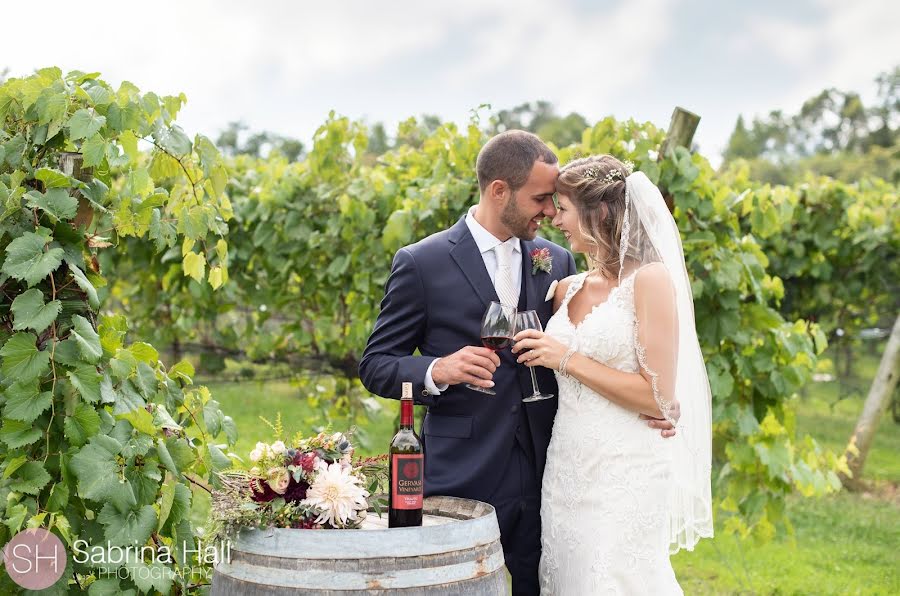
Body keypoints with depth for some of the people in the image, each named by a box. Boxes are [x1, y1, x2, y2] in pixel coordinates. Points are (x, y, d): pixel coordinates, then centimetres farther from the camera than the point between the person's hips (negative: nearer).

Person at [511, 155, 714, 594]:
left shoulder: (650, 280, -9)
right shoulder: (568, 289, 12)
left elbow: (658, 398, -14)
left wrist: (570, 359, -13)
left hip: (624, 476, -7)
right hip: (566, 471, 7)